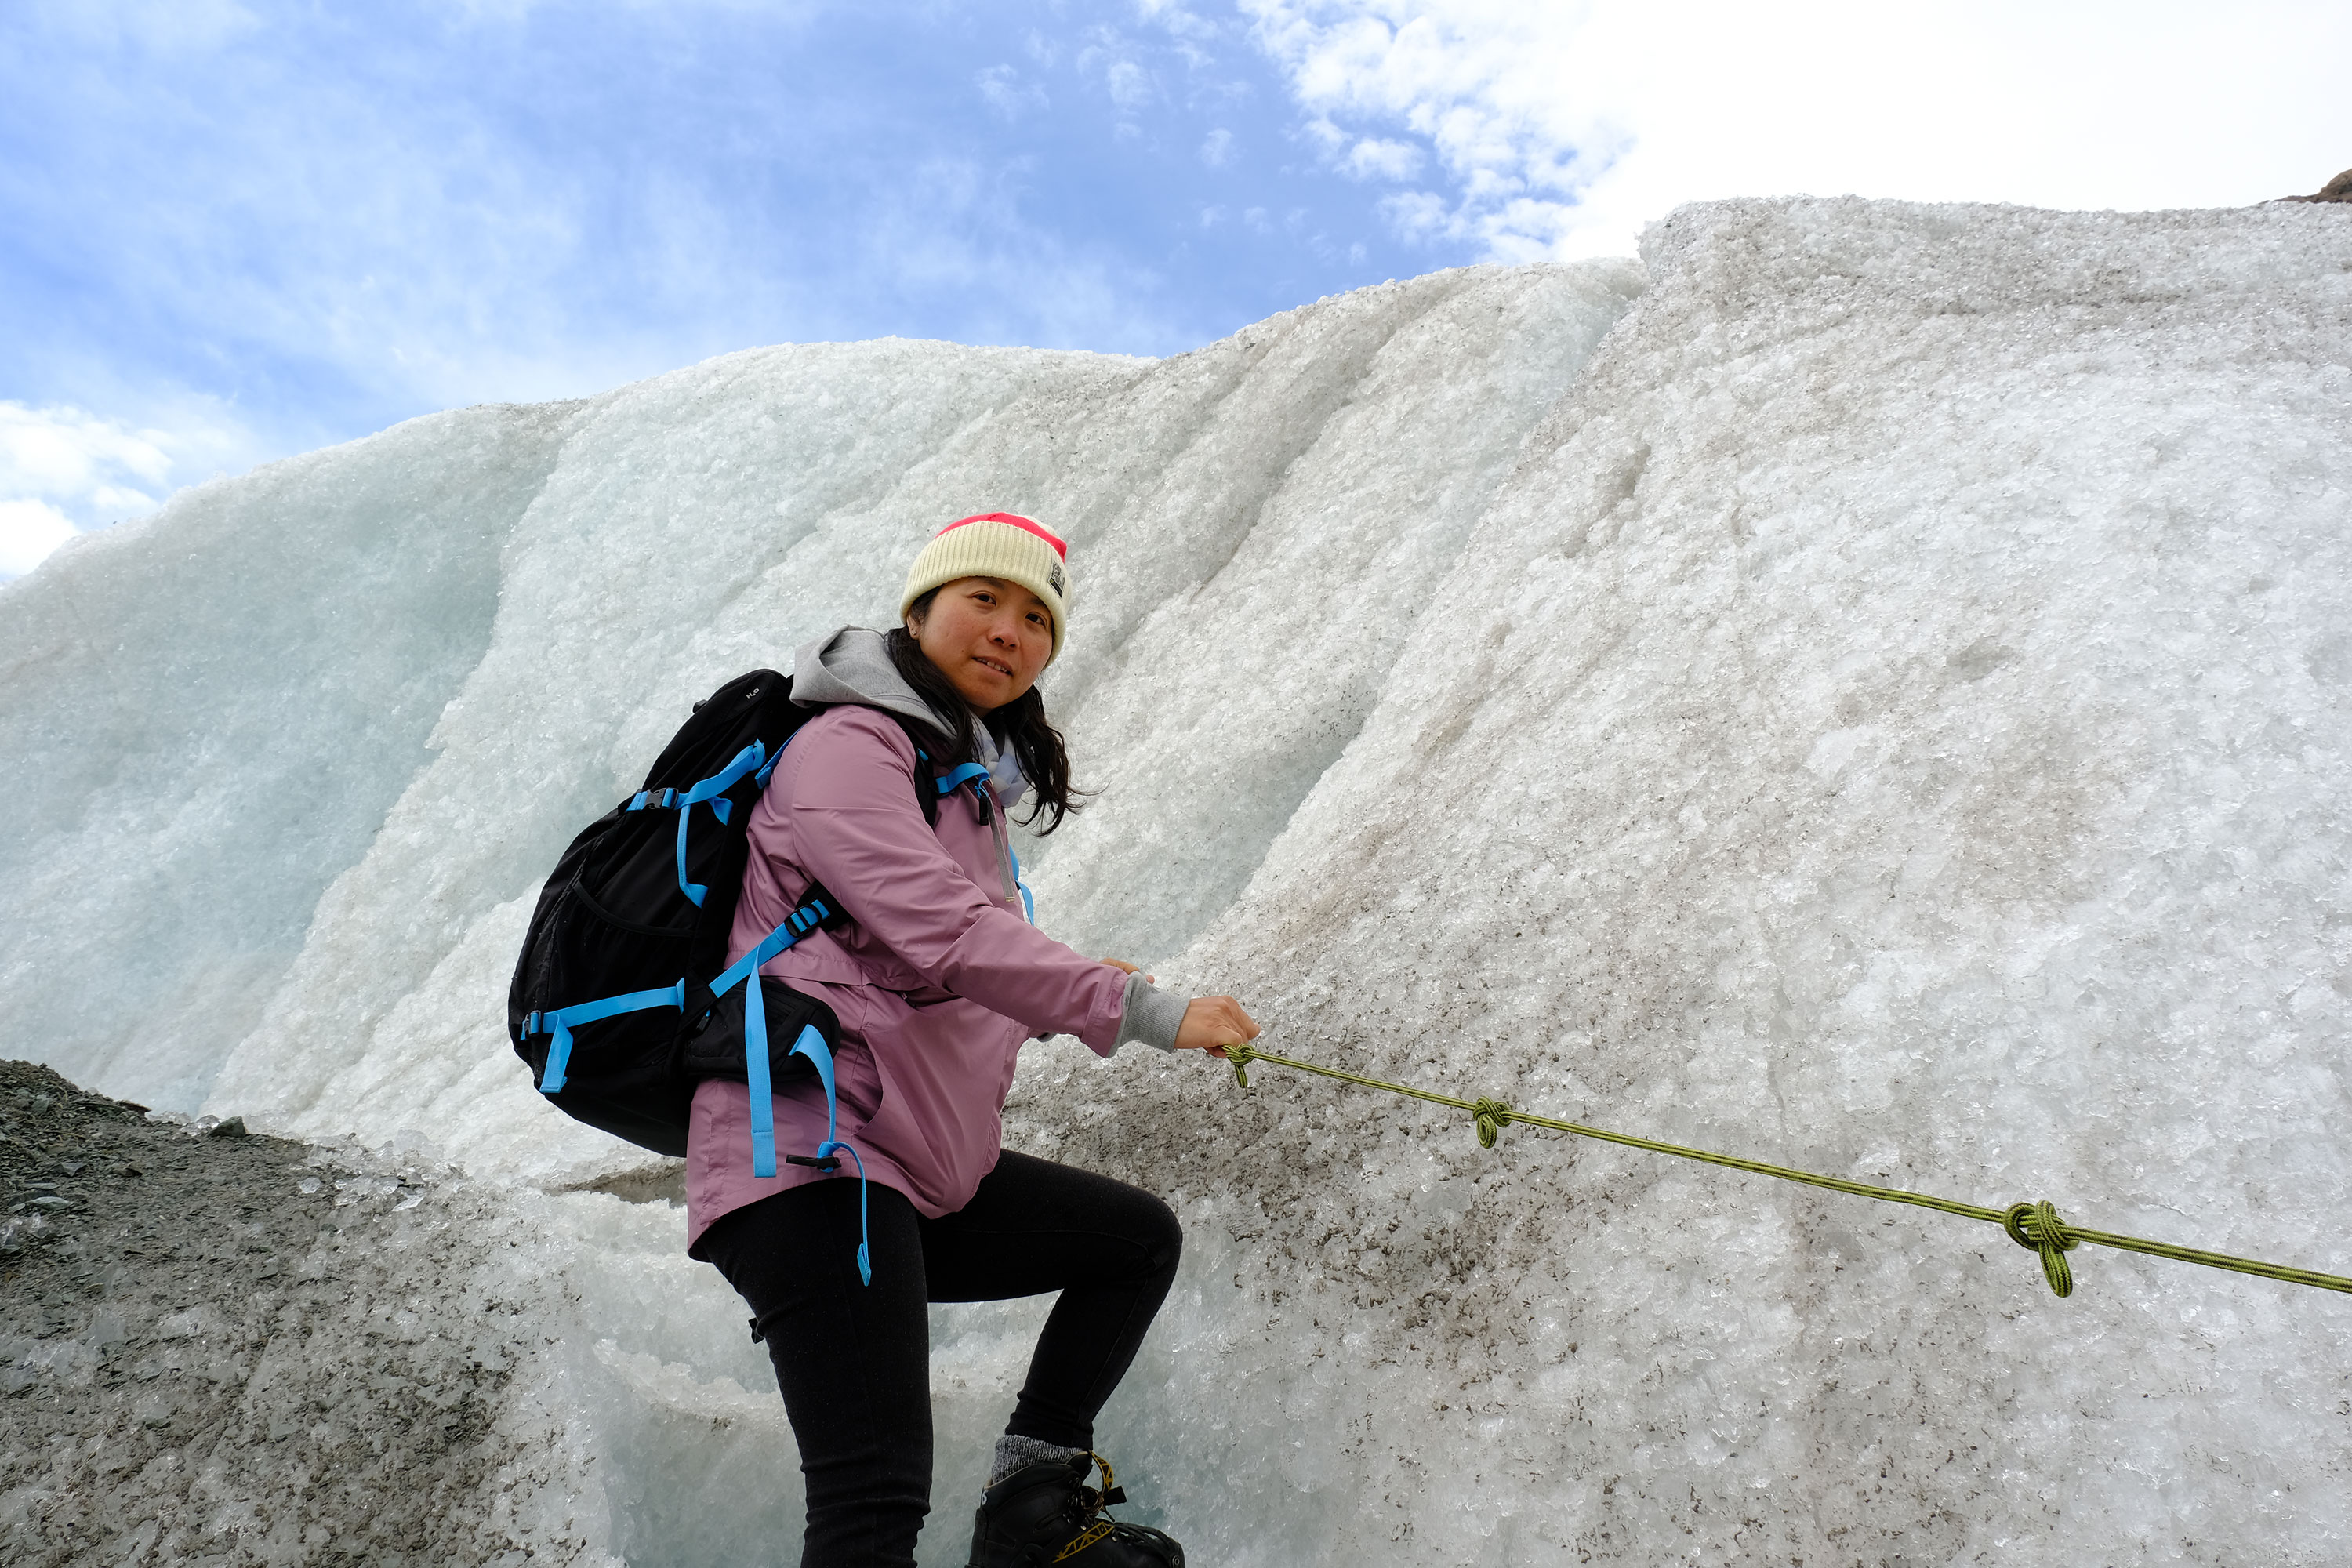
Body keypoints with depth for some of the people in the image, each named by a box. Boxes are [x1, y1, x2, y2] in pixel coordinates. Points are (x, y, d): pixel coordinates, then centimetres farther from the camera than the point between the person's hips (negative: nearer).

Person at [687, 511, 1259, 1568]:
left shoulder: (970, 783, 21)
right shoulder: (848, 744, -8)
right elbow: (941, 936, -22)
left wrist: (1069, 1002, 7)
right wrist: (1143, 1011, -23)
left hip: (929, 1166, 10)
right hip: (810, 1161, -10)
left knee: (1140, 1238, 16)